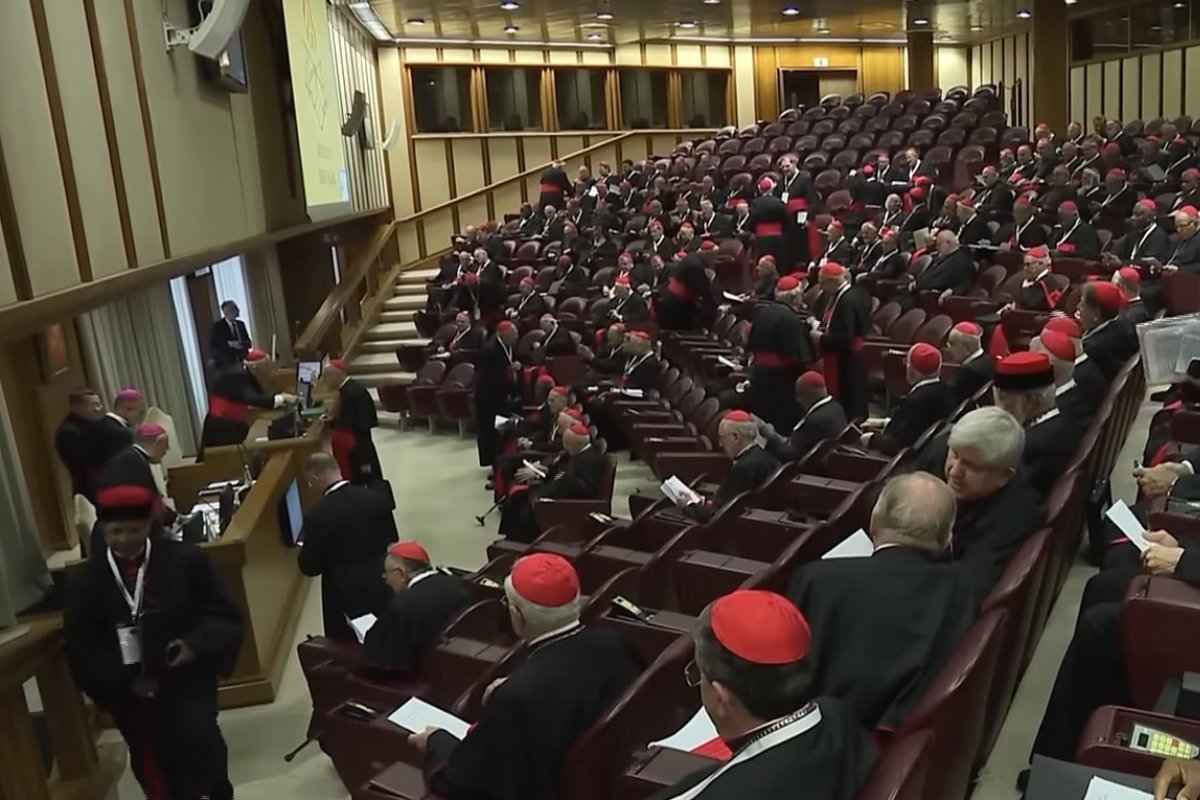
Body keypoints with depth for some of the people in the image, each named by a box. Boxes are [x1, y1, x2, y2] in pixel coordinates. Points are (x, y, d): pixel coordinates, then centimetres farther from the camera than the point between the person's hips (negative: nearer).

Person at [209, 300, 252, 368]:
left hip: (242, 362, 5)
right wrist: (229, 344, -21)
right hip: (225, 364, -5)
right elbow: (212, 347, -11)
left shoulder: (241, 324, 13)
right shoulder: (217, 326, -3)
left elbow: (248, 342, 16)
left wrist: (243, 344, -7)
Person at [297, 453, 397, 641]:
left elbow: (309, 568, -9)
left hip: (346, 598, -4)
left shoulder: (317, 515, -19)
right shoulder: (378, 497, -8)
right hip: (383, 589, 4)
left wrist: (308, 544, 8)